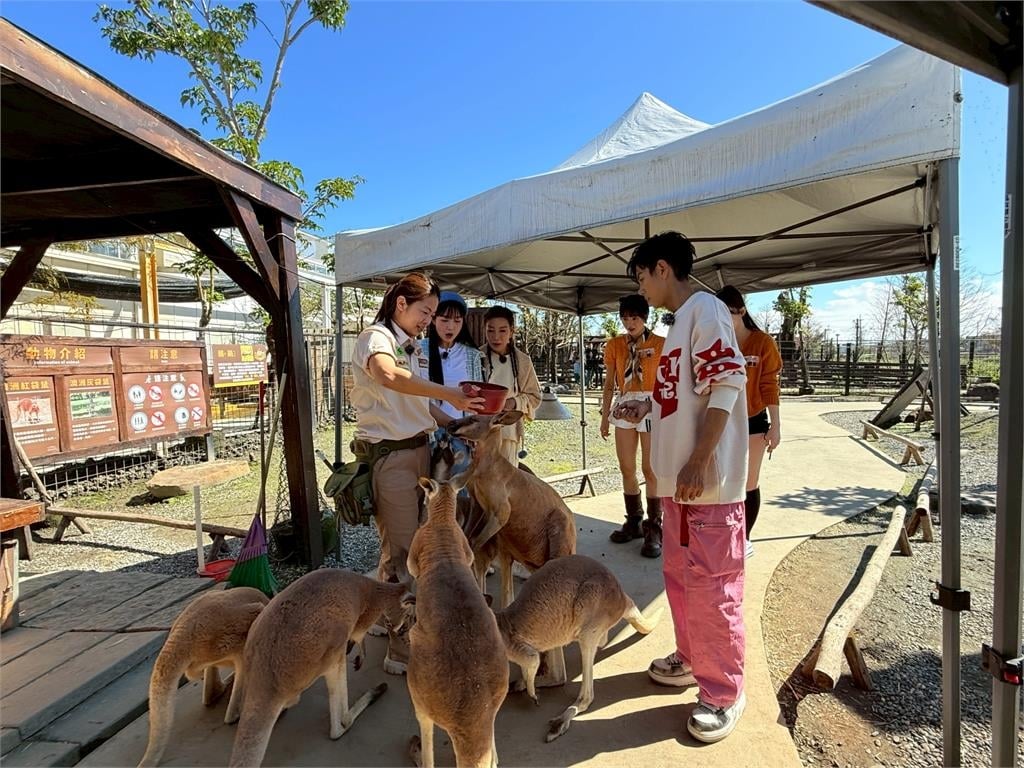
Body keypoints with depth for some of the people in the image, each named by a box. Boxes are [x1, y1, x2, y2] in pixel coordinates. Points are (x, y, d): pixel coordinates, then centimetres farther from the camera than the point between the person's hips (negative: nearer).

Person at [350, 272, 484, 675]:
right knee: (400, 551, -4)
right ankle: (401, 650, 8)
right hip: (389, 455, -8)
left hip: (418, 450, 8)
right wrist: (447, 393, -37)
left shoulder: (414, 349, 16)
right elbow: (388, 375, -33)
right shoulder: (376, 337, -10)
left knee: (411, 544, 16)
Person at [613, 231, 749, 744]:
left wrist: (698, 462, -23)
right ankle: (692, 659, 36)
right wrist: (646, 408, 15)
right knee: (679, 576, 19)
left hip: (707, 480, -10)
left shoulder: (704, 309, -11)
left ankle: (723, 692, 16)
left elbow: (726, 384, -21)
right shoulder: (681, 318, 18)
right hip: (678, 478, 10)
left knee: (710, 585, 0)